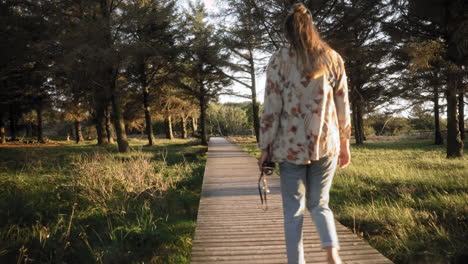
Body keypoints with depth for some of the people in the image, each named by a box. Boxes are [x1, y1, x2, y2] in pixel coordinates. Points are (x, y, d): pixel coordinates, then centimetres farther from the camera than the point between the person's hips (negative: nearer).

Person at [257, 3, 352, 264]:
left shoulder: (280, 59, -2)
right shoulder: (333, 58, 5)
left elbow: (272, 107, -6)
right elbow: (343, 106, 6)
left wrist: (265, 147, 0)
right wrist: (345, 144, 15)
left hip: (291, 145, -2)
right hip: (326, 144, 3)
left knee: (294, 211, 8)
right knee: (319, 203, 18)